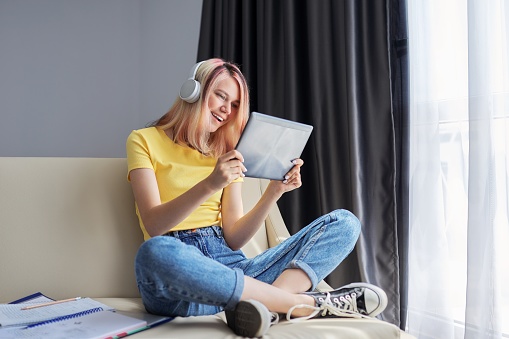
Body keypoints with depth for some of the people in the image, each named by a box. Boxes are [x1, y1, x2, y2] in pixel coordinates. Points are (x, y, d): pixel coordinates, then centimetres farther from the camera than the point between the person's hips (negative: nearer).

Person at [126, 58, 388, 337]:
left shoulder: (227, 154, 19)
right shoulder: (144, 141, 6)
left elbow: (233, 239, 8)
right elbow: (153, 225, -10)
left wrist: (273, 193, -7)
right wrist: (209, 184, -24)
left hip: (229, 265, 5)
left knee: (344, 222, -7)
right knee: (156, 252, -42)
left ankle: (265, 303, -35)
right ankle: (301, 303, -27)